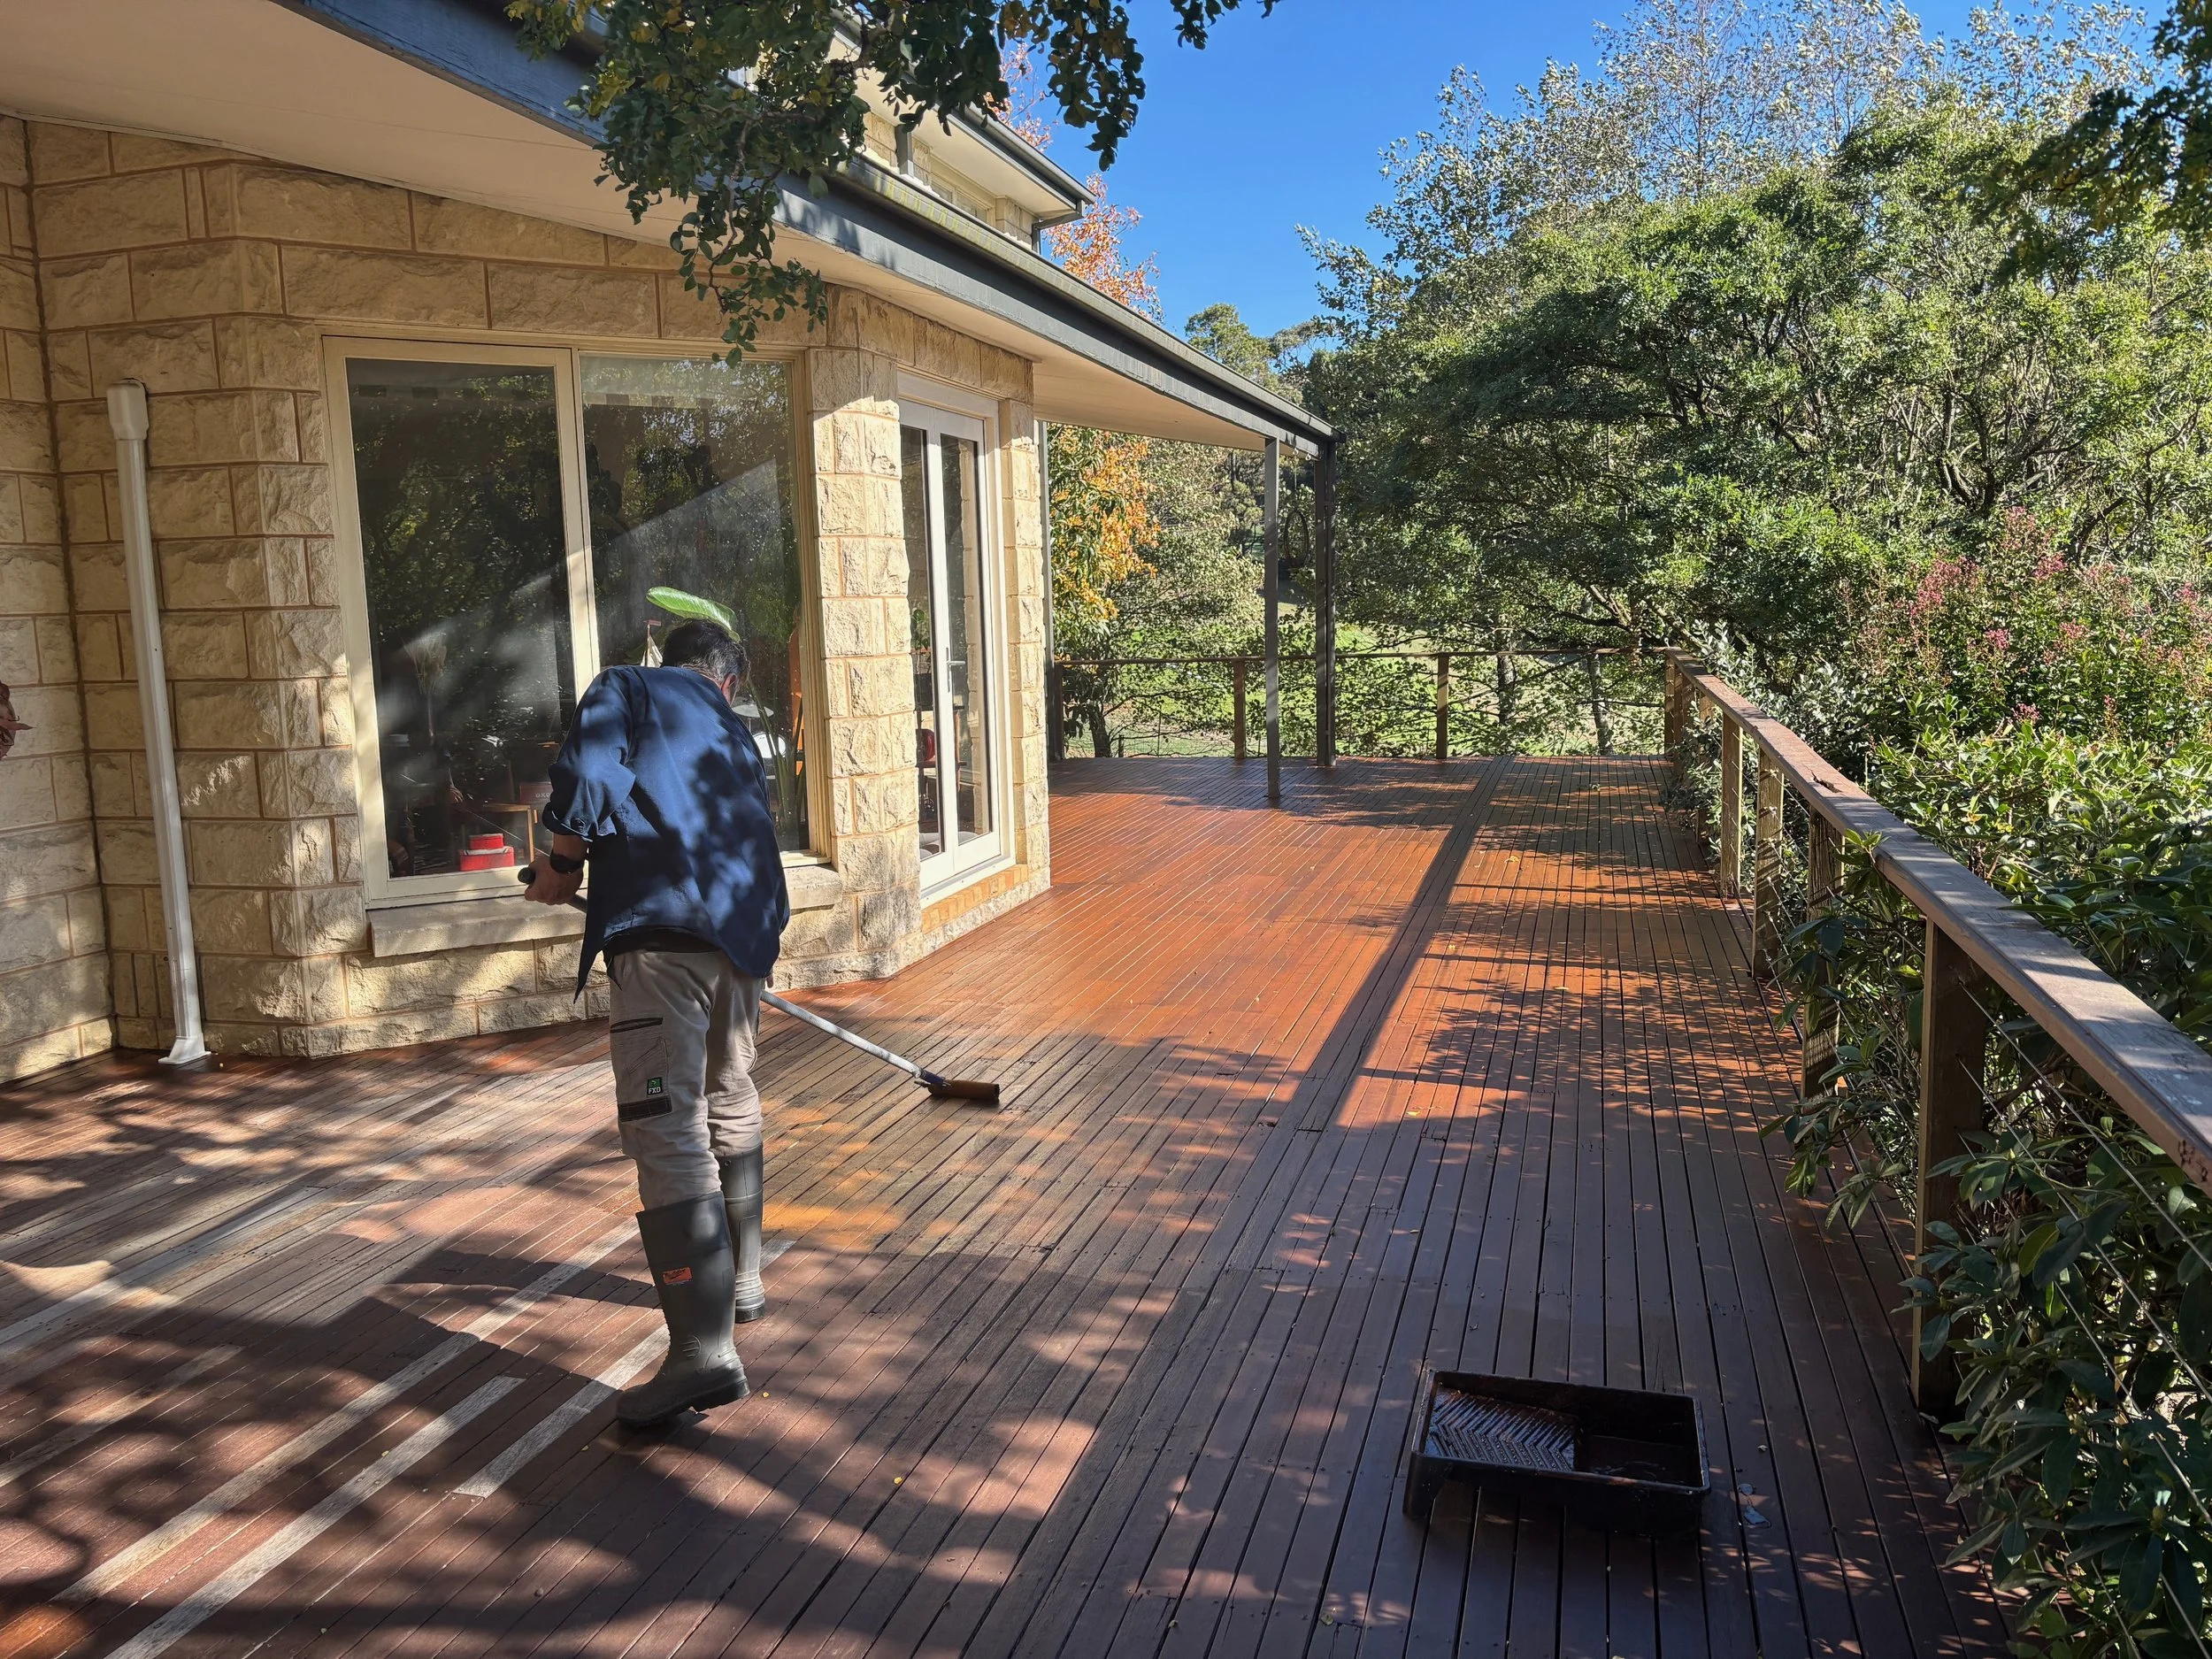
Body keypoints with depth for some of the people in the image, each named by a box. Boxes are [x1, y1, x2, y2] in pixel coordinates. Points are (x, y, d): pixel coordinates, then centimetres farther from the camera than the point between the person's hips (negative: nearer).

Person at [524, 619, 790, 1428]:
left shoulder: (627, 688, 11)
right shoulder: (734, 733, 29)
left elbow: (588, 776, -6)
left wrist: (563, 866, 9)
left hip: (663, 929, -7)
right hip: (744, 933, 7)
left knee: (667, 1130, -10)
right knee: (729, 1104, 23)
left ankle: (704, 1351, -15)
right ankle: (740, 1282, 39)